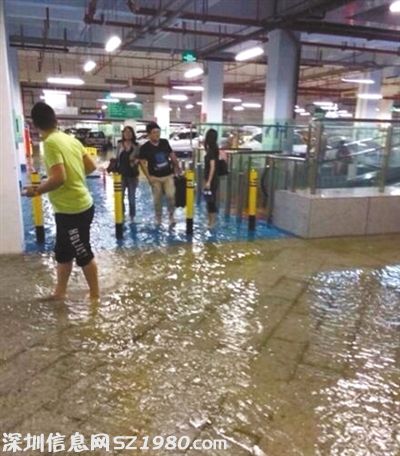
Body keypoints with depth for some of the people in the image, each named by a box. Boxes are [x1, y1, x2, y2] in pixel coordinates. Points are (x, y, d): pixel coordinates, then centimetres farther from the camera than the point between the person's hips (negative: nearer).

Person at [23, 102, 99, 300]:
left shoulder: (50, 142, -18)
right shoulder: (71, 139, 7)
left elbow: (58, 178, -26)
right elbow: (91, 166, 11)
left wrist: (37, 190, -11)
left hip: (72, 210, -9)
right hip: (78, 205, 9)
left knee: (83, 254, 7)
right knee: (62, 251, 21)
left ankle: (95, 296, 24)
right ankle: (60, 291, 36)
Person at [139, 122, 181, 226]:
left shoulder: (165, 142, -3)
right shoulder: (145, 147, -11)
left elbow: (172, 155, 10)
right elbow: (142, 163, -5)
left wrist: (177, 167, 14)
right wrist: (148, 177, -10)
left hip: (168, 175, 1)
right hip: (155, 177, -1)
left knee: (171, 196, -11)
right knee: (157, 199, 7)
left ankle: (171, 216, 9)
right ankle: (158, 218, 25)